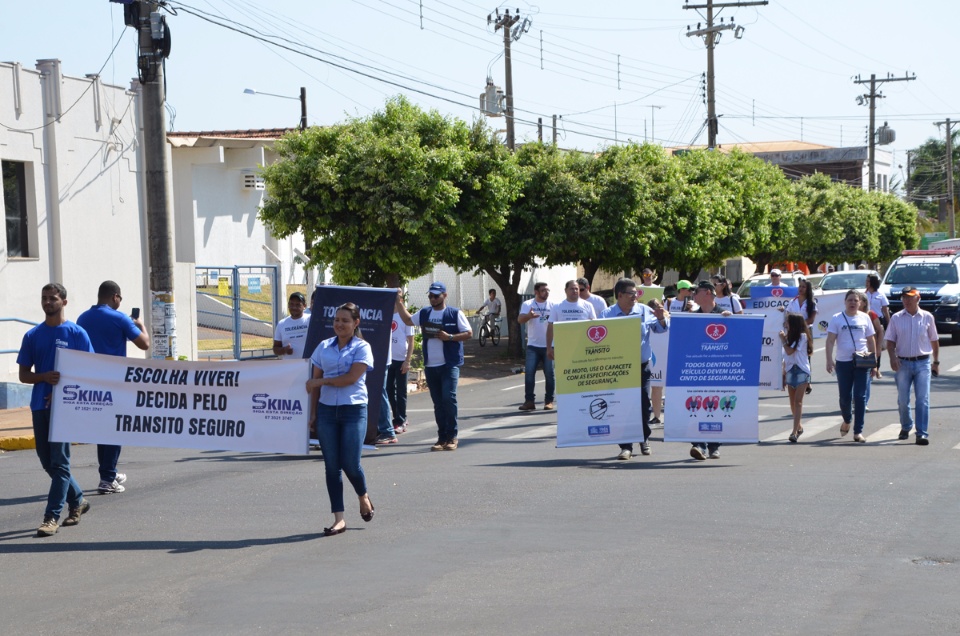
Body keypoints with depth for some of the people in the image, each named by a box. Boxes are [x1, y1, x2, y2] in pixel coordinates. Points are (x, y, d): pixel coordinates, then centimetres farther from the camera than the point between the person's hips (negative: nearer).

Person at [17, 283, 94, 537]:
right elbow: (24, 375, 9)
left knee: (59, 461, -7)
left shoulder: (76, 334, -1)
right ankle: (77, 501, 28)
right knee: (47, 460, 10)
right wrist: (44, 377, -12)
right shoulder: (32, 336, 10)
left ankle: (52, 516, -7)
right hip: (40, 405, 5)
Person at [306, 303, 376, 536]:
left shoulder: (362, 348, -1)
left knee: (350, 463, -8)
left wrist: (321, 381, -6)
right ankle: (338, 518, 5)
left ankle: (364, 497, 25)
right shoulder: (324, 347, 10)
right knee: (331, 465, 1)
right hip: (326, 410, 4)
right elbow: (315, 382, 11)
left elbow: (351, 378, -12)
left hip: (353, 410, -3)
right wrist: (313, 412, 5)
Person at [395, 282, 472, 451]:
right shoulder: (424, 313, 13)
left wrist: (449, 337, -15)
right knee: (438, 402, 7)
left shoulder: (455, 313, -2)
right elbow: (407, 320, 27)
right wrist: (399, 302, 17)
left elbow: (469, 333, -3)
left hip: (450, 364, -5)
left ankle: (452, 437, -6)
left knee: (448, 398, -15)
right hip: (431, 366, 5)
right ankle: (442, 438, 11)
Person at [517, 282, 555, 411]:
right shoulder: (527, 304, 3)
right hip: (533, 346, 0)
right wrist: (529, 316, -29)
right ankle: (529, 401, -1)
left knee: (549, 374, 1)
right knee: (529, 372, -6)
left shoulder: (553, 305, 4)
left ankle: (549, 401, 9)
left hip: (549, 346, 0)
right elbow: (520, 320, -10)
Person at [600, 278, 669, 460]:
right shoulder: (607, 314, -1)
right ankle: (626, 446, 3)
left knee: (644, 403, 7)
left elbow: (661, 329, 6)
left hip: (642, 365, 2)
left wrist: (661, 318, -15)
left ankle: (644, 439, 27)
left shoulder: (644, 311, 4)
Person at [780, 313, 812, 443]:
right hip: (791, 371, 8)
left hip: (801, 371, -7)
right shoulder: (790, 336, 15)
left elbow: (789, 351, -15)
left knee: (798, 401, -13)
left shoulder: (802, 336, -8)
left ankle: (795, 432, -21)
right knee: (793, 402, 11)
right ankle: (798, 427, 28)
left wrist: (783, 339, -2)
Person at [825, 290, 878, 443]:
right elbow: (830, 340, -3)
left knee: (860, 397, -4)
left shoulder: (865, 318, 6)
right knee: (845, 396, 5)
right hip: (843, 362, 0)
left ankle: (858, 431, -1)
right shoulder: (837, 318, 1)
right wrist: (829, 360, -14)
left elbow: (871, 341, 11)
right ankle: (847, 421, 35)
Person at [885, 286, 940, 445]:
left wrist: (936, 362, 13)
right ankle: (905, 427, 29)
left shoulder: (927, 317, 4)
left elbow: (934, 341, 12)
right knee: (903, 400, 6)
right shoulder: (896, 318, 3)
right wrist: (893, 357, -13)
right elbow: (890, 341, 4)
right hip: (903, 363, 1)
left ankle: (922, 434, -9)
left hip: (923, 363, -1)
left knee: (922, 399, -8)